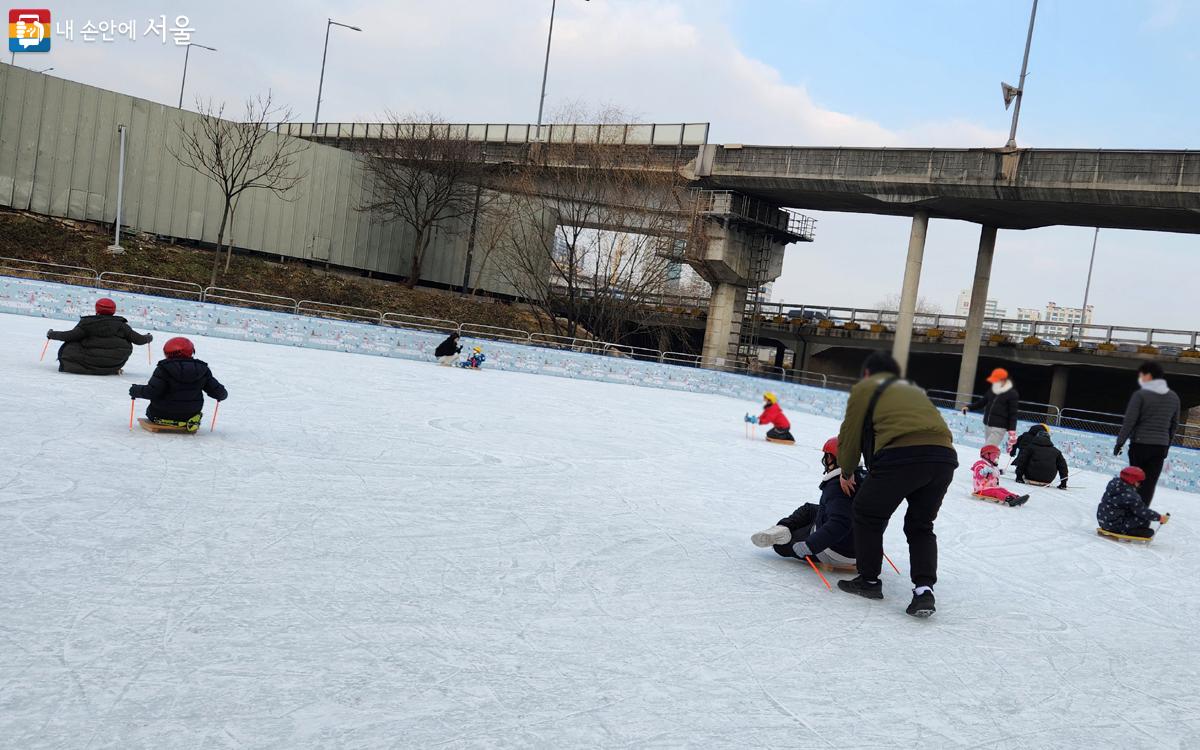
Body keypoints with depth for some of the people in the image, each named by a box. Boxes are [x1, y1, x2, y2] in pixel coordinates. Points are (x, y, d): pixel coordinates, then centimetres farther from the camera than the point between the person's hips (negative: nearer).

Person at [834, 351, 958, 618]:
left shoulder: (865, 387, 18)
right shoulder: (914, 390, 36)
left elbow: (851, 434, 14)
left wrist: (846, 472, 31)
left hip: (902, 454, -6)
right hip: (945, 456, 6)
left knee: (868, 514, 16)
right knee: (920, 526, 21)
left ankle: (868, 580, 23)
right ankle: (924, 590, 8)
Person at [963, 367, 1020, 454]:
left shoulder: (1012, 394, -10)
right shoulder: (991, 390, 9)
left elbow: (1013, 414, -10)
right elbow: (982, 401, 20)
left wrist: (1012, 431, -14)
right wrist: (969, 408, 5)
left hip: (999, 428, -7)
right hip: (987, 425, 7)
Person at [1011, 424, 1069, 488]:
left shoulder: (1030, 447, 6)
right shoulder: (1056, 451, 14)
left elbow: (1022, 461, 1)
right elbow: (1063, 466, 16)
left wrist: (1019, 477, 4)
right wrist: (1063, 483, 20)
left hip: (1032, 477, -1)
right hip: (1047, 480, 1)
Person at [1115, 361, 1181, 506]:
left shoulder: (1140, 395, -11)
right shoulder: (1174, 397, 8)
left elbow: (1129, 422, -12)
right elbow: (1174, 425, 14)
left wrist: (1120, 442, -4)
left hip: (1140, 444, -4)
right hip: (1161, 447, 4)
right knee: (1149, 483, 4)